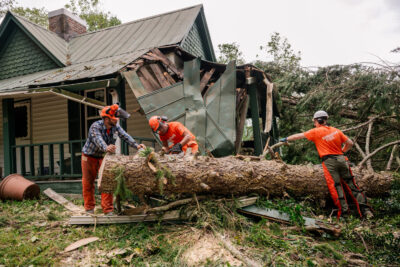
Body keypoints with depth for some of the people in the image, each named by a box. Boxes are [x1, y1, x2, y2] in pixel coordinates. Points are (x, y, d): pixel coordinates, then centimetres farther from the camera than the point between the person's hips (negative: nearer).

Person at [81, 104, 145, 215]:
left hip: (104, 156, 3)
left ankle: (108, 209, -3)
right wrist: (106, 148, -68)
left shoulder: (116, 127, -13)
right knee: (88, 182, 7)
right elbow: (98, 139, -47)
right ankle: (89, 207, 23)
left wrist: (136, 145, -43)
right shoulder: (95, 126, -28)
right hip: (89, 156, -3)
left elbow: (125, 136, -25)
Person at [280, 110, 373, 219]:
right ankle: (365, 209, 7)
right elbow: (350, 143, 15)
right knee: (351, 185, 9)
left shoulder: (316, 132, 1)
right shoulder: (336, 130, 14)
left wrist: (286, 139, 23)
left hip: (329, 161, -5)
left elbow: (299, 136, 10)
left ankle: (344, 211, -8)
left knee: (335, 186, -5)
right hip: (341, 159, 5)